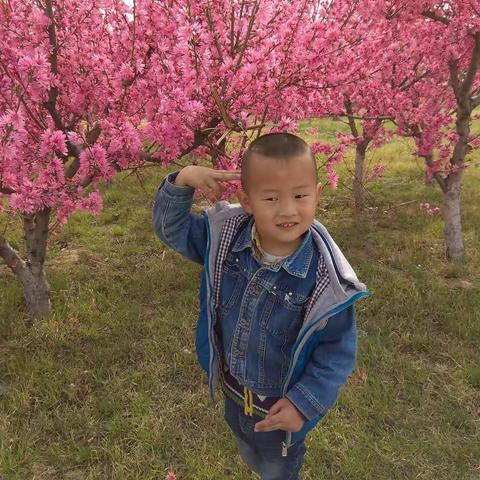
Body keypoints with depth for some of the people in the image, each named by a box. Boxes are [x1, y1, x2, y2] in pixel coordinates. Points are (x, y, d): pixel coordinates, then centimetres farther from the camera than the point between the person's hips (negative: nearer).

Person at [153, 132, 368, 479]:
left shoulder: (326, 280, -33)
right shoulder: (225, 236, -21)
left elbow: (338, 350, -21)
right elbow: (172, 228, -9)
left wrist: (304, 403, -23)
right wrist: (182, 181, -26)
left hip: (282, 403, -4)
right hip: (234, 389, 5)